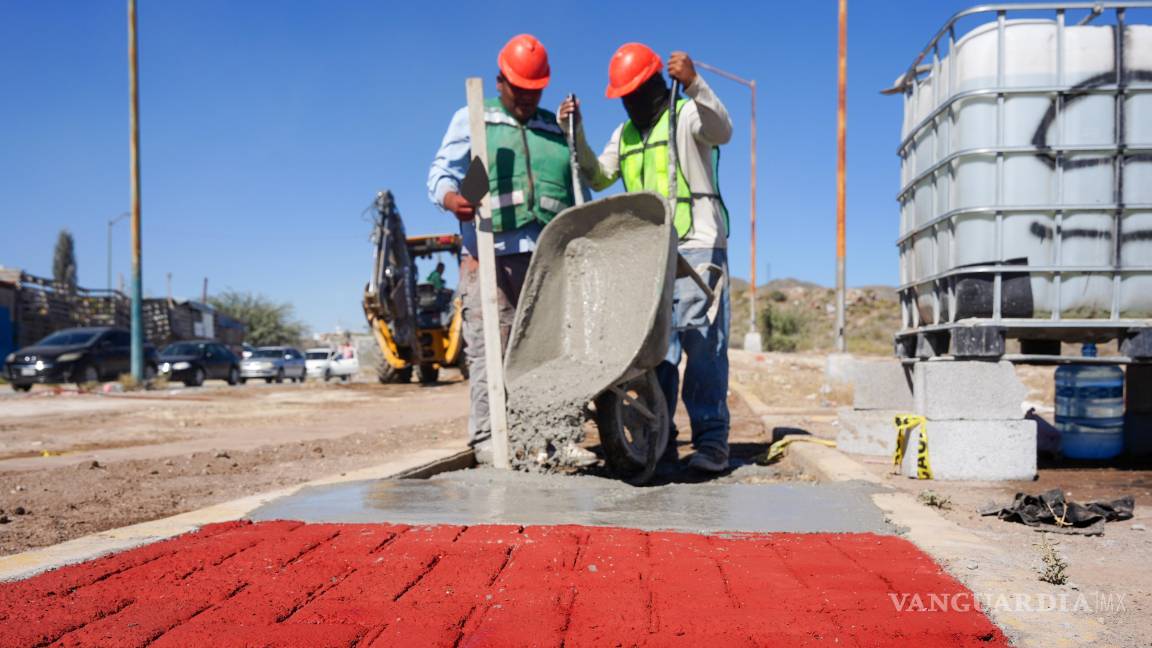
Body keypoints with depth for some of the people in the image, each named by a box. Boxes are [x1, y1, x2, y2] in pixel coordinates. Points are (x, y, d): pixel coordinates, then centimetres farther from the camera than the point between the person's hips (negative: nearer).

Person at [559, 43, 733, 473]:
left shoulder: (688, 114, 2)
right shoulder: (625, 135, 22)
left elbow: (722, 132, -19)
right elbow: (598, 178, 21)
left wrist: (694, 83, -33)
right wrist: (576, 134, 10)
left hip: (697, 248, -6)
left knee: (703, 344, -9)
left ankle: (711, 439, -7)